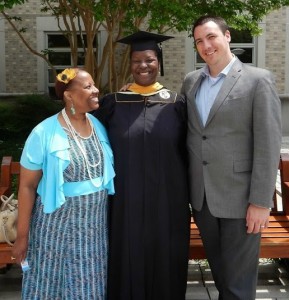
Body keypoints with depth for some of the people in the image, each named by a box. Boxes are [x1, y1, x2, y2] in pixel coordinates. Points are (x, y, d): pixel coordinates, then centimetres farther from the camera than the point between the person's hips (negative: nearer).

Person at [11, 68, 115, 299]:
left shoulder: (99, 126, 1)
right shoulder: (44, 133, -14)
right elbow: (27, 186, -9)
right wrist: (22, 235, -8)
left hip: (95, 226, 4)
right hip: (58, 227, -4)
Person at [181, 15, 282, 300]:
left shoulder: (258, 80, -8)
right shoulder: (190, 82, 8)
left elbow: (268, 143, -12)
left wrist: (260, 201, -15)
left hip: (239, 197, -5)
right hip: (201, 196, 5)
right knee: (219, 271, 19)